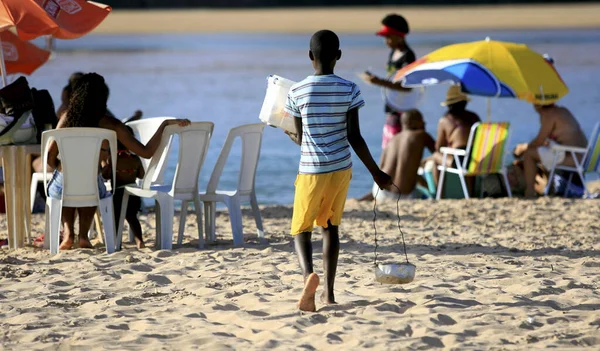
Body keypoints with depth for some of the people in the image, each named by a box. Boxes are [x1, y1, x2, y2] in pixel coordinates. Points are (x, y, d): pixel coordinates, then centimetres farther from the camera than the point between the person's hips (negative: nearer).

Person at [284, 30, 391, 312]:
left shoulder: (297, 92, -5)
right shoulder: (349, 90, -4)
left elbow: (301, 138, 3)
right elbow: (354, 137, -6)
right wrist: (376, 173, 2)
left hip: (311, 170, -2)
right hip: (341, 168, 2)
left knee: (301, 228, 7)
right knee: (330, 226, 17)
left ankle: (308, 274, -23)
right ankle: (328, 291, 15)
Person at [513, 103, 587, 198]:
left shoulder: (548, 114, -8)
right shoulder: (563, 111, 20)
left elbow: (540, 140, -9)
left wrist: (525, 147, 7)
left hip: (568, 156, -10)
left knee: (529, 154, -2)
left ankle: (529, 192, -7)